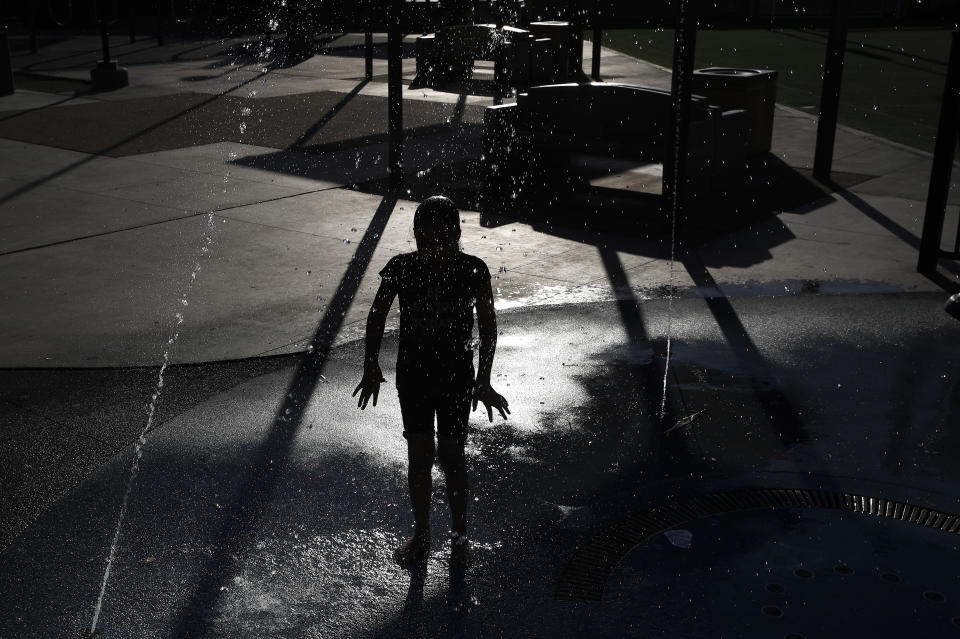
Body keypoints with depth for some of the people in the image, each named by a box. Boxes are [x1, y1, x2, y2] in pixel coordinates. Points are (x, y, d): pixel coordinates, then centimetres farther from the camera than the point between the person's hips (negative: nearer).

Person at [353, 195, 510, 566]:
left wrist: (483, 381, -9)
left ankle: (459, 534, 24)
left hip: (456, 376, -1)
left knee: (451, 454, 4)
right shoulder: (401, 268, -10)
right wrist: (371, 365, -4)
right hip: (413, 375, 1)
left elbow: (488, 327, -6)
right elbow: (377, 316, 2)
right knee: (419, 455, 5)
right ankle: (421, 536, 22)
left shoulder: (473, 271, -12)